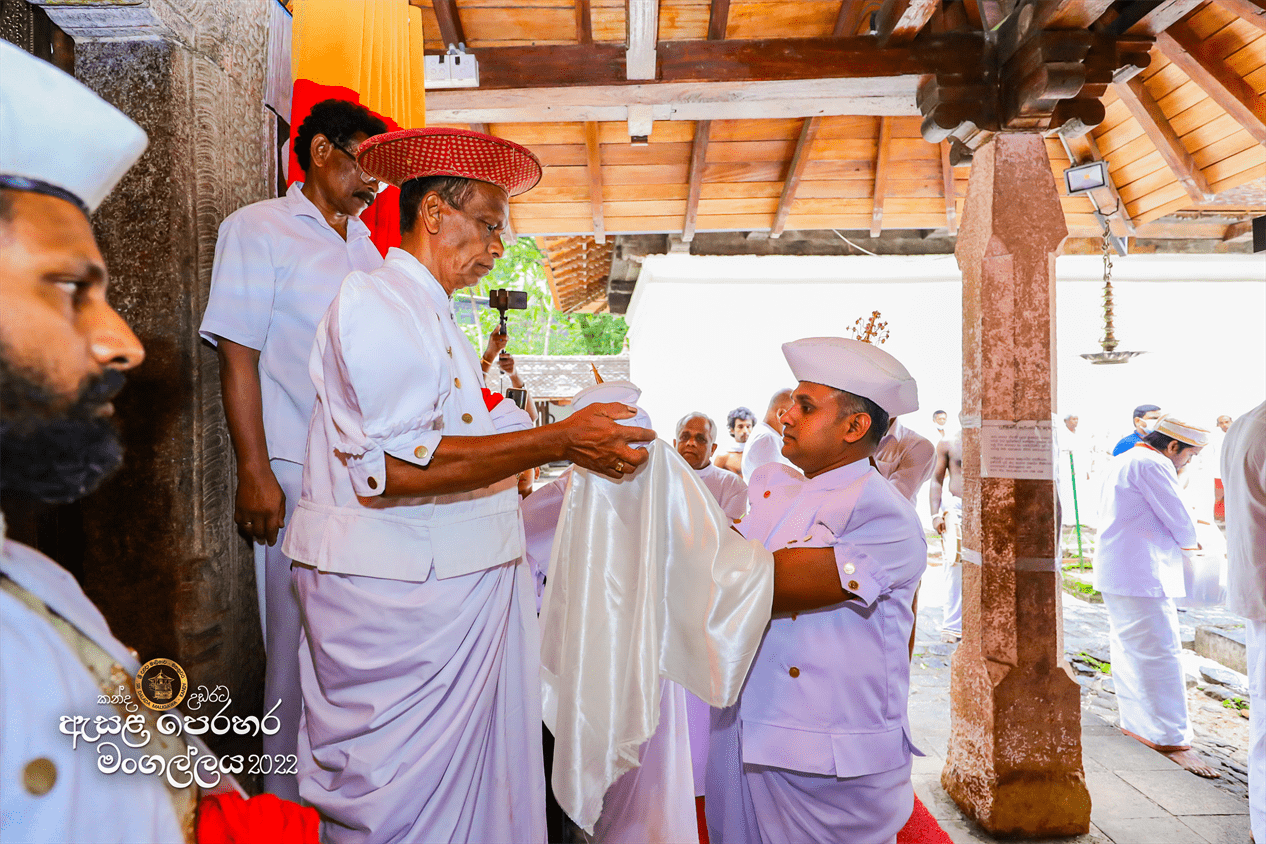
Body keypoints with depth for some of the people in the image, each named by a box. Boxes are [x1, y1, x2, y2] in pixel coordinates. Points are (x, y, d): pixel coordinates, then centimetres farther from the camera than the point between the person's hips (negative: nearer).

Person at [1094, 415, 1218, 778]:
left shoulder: (1122, 460, 17)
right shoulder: (1153, 465, -15)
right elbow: (1180, 521, -12)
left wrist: (1174, 536, 19)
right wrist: (1190, 543, 10)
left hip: (1115, 571, 11)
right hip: (1142, 575, -11)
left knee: (1128, 649, 16)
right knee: (1160, 653, -5)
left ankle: (1134, 723, 27)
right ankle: (1172, 739, 0)